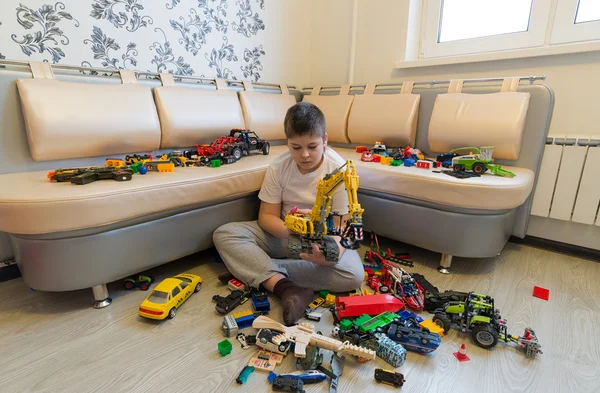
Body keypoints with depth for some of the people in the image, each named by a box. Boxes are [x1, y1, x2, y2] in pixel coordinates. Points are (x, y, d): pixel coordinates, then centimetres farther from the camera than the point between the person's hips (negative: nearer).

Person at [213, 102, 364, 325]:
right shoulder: (278, 167, -11)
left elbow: (344, 223, -16)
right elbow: (266, 216, -9)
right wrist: (289, 228, -33)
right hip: (284, 235, 2)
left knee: (354, 275, -31)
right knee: (224, 234, -16)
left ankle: (251, 270, -24)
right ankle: (287, 288, -33)